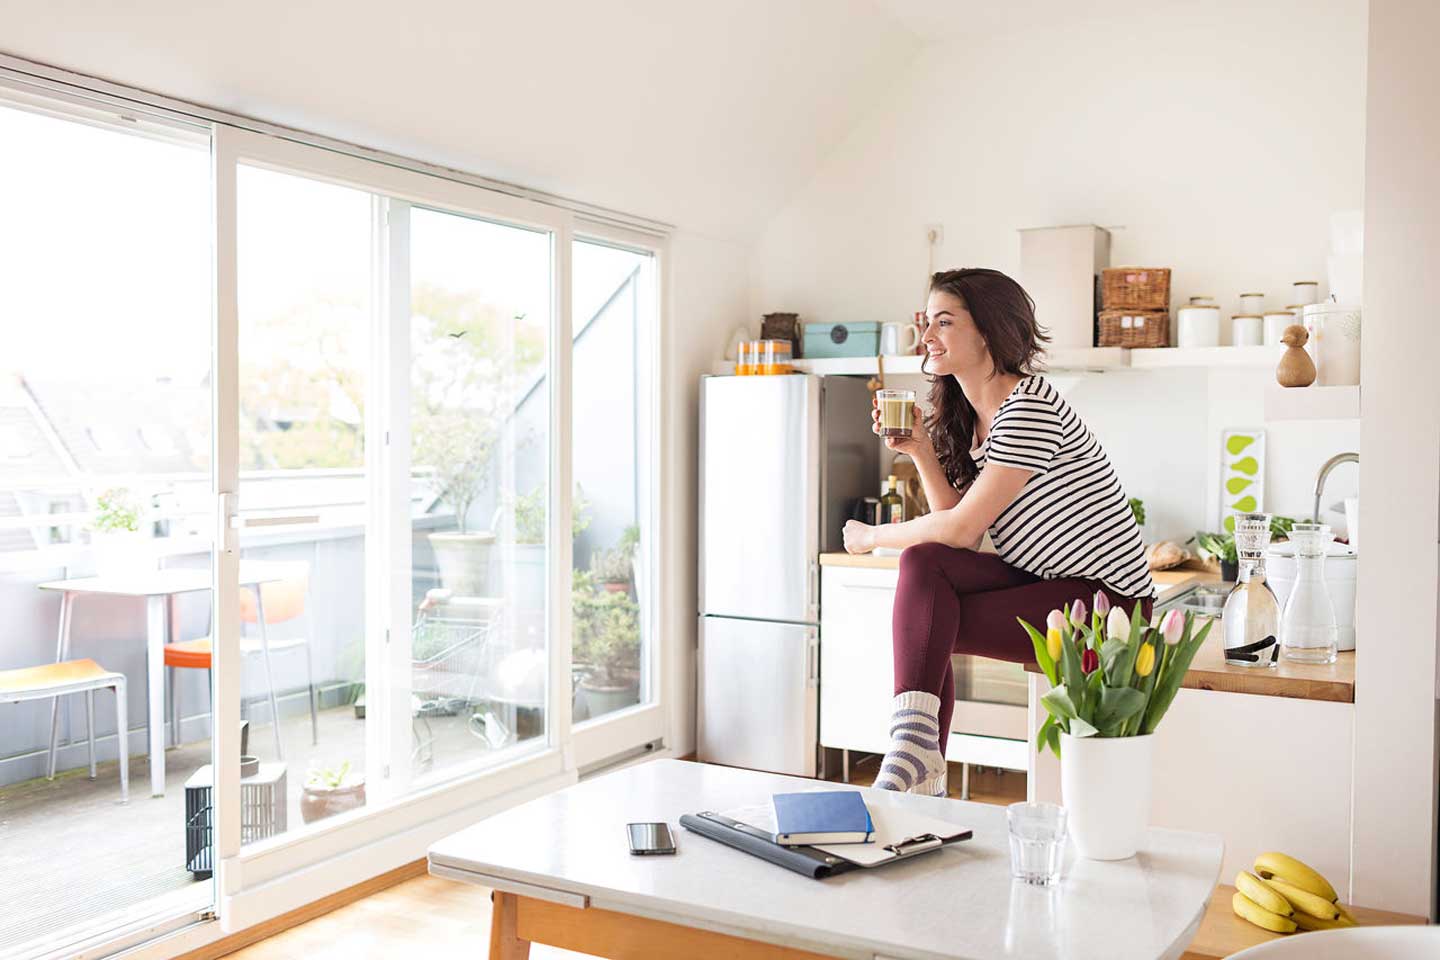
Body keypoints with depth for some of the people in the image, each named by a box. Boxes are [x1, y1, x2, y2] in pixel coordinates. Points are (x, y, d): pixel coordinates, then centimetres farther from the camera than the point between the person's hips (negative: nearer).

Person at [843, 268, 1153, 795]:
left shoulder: (1029, 406, -17)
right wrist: (922, 451, 0)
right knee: (923, 560, -15)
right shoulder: (970, 417, 12)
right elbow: (961, 532, 7)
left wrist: (872, 535, -6)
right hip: (1045, 583, 8)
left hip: (1106, 598, -8)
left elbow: (962, 528, -20)